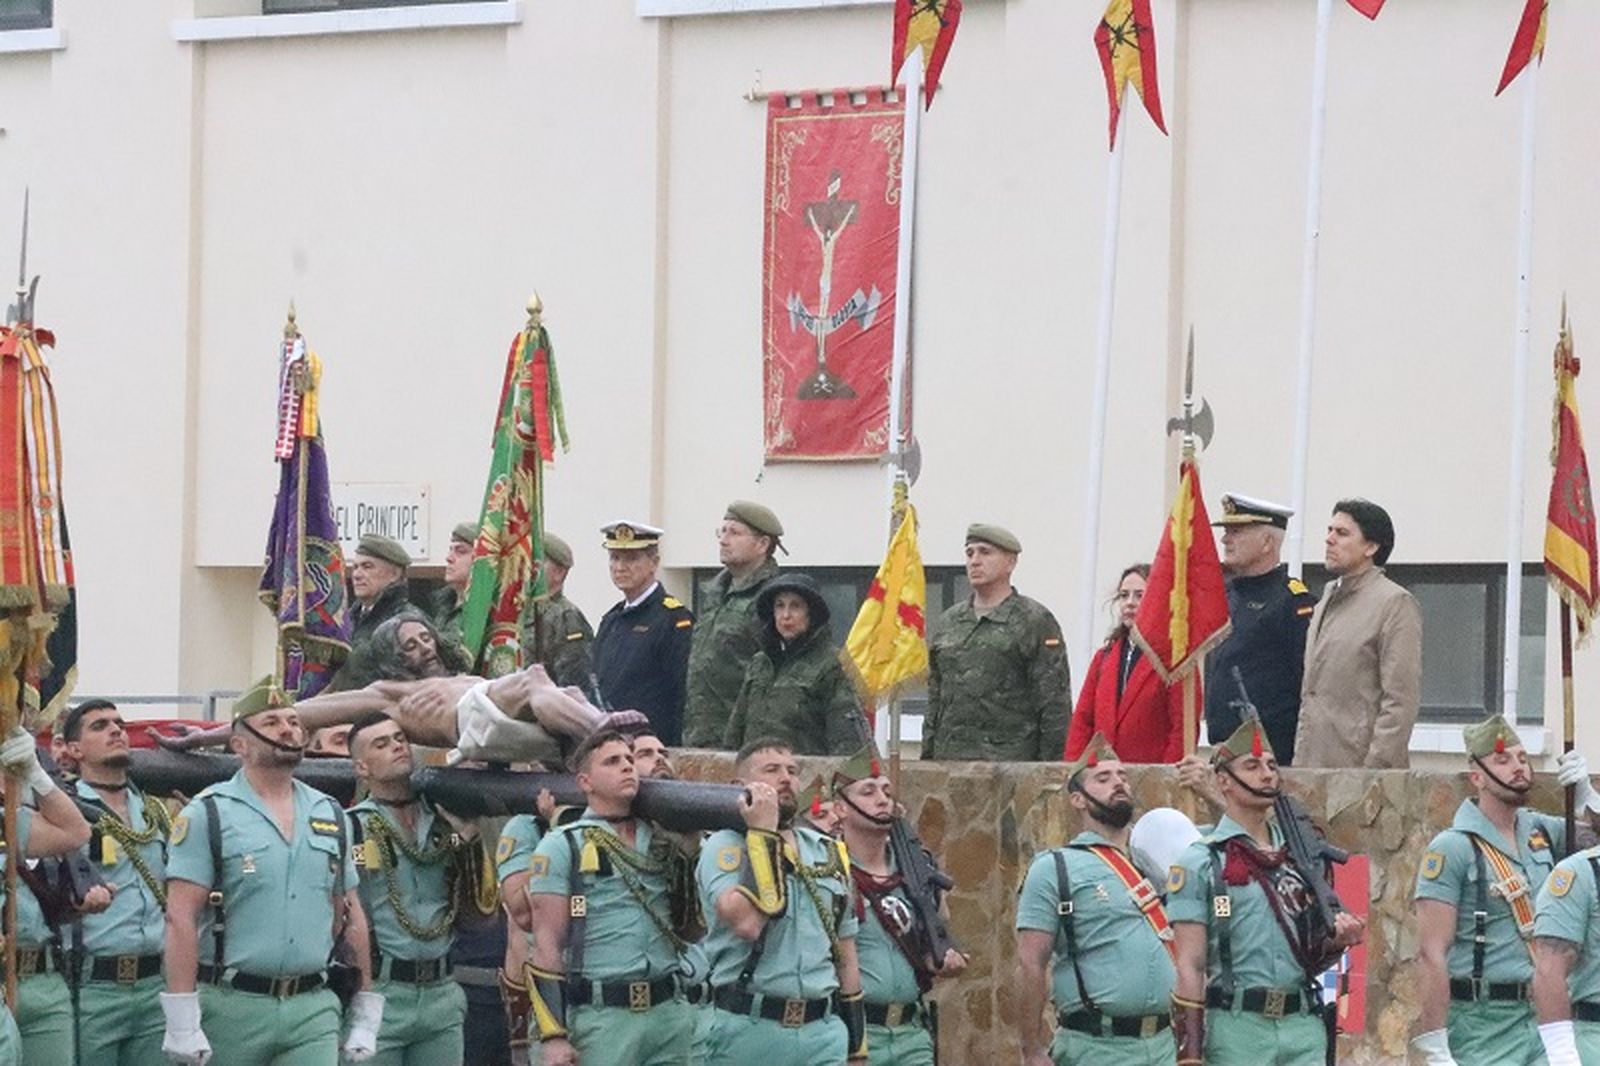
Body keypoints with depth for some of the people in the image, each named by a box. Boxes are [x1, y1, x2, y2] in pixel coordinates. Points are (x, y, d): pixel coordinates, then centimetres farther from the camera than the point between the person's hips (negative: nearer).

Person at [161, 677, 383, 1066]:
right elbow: (181, 918, -9)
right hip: (231, 1005, -4)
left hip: (314, 1009, 4)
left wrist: (366, 1015, 12)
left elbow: (350, 917, 18)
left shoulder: (330, 815, 14)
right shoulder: (208, 815, -2)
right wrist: (182, 1023, -17)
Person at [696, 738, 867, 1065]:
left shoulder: (829, 853, 16)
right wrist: (763, 832, -13)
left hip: (824, 1032, 5)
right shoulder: (725, 847, -2)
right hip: (748, 1029, -5)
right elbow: (747, 921, -22)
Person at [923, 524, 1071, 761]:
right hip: (949, 758, 5)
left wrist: (1051, 767, -10)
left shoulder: (1035, 621, 1)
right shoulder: (947, 622, 18)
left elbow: (1054, 703, -3)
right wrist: (927, 757, 16)